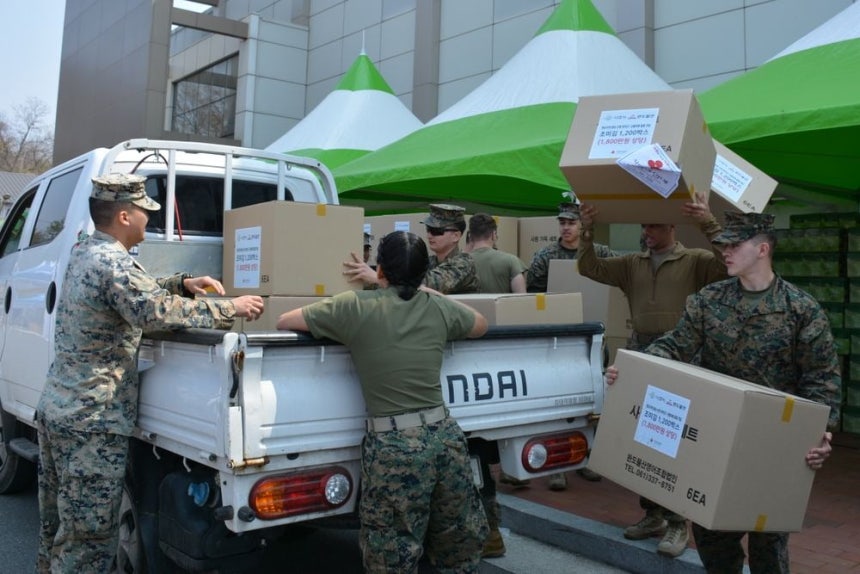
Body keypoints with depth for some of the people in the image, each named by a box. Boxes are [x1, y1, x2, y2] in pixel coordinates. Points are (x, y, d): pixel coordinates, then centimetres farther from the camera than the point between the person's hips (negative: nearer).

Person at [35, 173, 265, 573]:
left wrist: (184, 284, 8)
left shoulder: (84, 253, 12)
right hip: (91, 421, -10)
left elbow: (139, 293, 23)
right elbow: (157, 312, -30)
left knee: (56, 528, 19)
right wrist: (230, 309, -21)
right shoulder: (112, 263, -18)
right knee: (87, 538, 0)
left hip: (55, 408, 10)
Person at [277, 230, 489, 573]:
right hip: (445, 435, 4)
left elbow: (284, 322, 8)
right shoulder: (438, 307, 5)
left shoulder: (354, 307, -4)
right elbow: (481, 325, 27)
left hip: (394, 445, -4)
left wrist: (334, 318, 24)